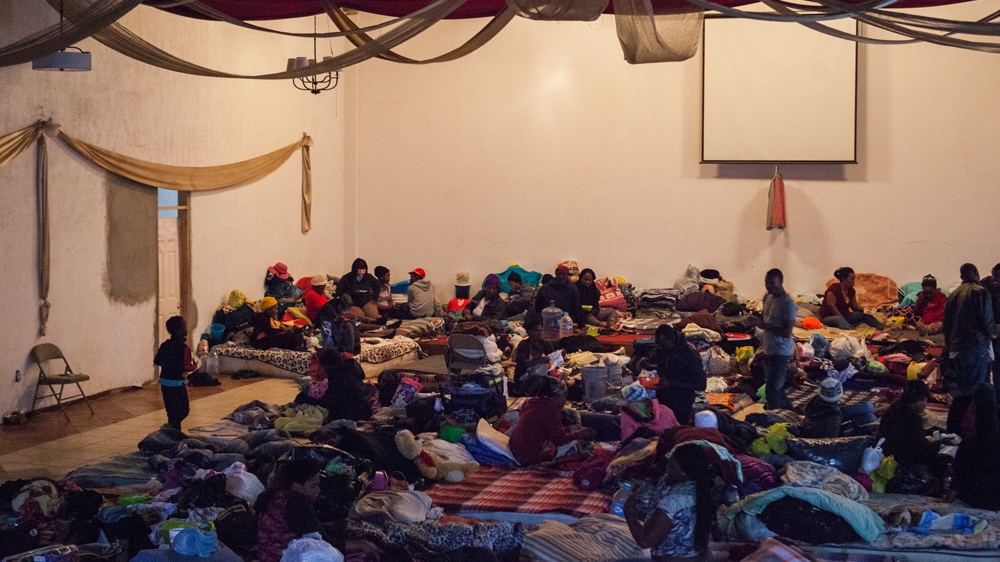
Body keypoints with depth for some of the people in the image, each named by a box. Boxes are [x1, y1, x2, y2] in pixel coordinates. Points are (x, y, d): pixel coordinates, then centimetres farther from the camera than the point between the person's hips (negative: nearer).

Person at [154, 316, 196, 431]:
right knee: (184, 410, 2)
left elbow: (156, 361, 10)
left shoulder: (164, 345, 2)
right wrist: (194, 366, -3)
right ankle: (171, 426, -15)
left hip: (164, 382, 7)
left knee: (171, 409, 17)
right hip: (177, 383, -7)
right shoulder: (184, 348, -16)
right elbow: (185, 367, -21)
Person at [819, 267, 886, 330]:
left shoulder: (851, 290, 5)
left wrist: (864, 310, -14)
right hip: (829, 317, -8)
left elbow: (854, 307, 8)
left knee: (865, 315, -12)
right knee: (839, 319, -42)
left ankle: (883, 328, -32)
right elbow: (831, 306, -23)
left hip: (844, 316, 8)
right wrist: (843, 319, -26)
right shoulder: (833, 289, -19)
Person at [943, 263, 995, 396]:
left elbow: (946, 323, 13)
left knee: (960, 387, 12)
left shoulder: (954, 294, 12)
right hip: (976, 345, -6)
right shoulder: (980, 292, -7)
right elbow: (987, 321, -10)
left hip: (956, 346, 7)